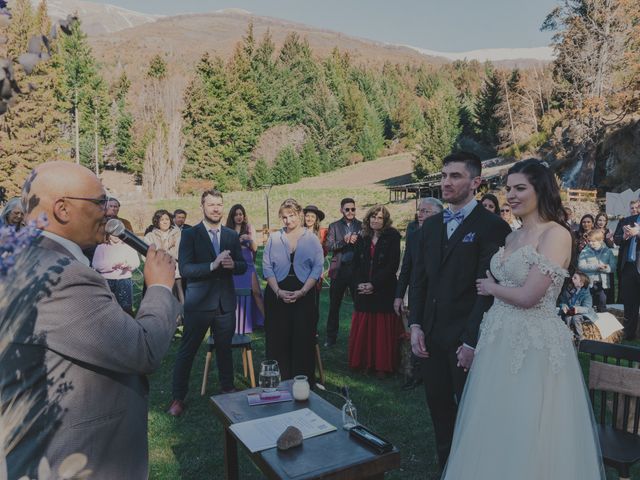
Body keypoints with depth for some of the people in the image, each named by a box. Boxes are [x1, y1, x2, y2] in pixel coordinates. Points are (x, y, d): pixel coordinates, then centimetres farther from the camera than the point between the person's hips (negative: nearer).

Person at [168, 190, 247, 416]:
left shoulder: (232, 235, 7)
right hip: (199, 303, -3)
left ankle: (227, 389, 36)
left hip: (225, 302, 4)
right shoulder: (190, 235, -5)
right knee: (187, 351, 6)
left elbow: (243, 266, 7)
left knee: (225, 348, 17)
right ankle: (178, 398, 21)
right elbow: (185, 269, -15)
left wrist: (233, 264, -16)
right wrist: (213, 265, -28)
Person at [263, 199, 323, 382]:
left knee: (303, 339, 2)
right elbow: (267, 267, 1)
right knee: (277, 339, 3)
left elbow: (317, 268, -2)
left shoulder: (312, 239, 4)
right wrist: (278, 291, -11)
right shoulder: (274, 238, 6)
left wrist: (302, 292, -12)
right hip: (277, 295, 1)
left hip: (304, 295, -1)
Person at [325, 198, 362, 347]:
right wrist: (344, 241, -18)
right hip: (339, 269, 0)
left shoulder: (361, 226, 7)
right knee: (334, 305, 5)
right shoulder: (334, 226, 8)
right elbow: (329, 246, -4)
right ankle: (331, 337, 16)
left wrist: (356, 241, -17)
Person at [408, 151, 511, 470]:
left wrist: (472, 341, -16)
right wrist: (415, 326, 3)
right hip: (430, 336, 6)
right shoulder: (430, 225, 11)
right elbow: (419, 278, 11)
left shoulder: (492, 226, -9)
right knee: (439, 409, 16)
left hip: (465, 338, -5)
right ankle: (446, 467, 34)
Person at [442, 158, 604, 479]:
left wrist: (491, 288, -3)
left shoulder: (556, 234, -13)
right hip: (500, 341, 8)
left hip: (534, 345, -8)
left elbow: (528, 296, -21)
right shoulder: (512, 237, 11)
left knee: (528, 438, 6)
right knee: (495, 434, 16)